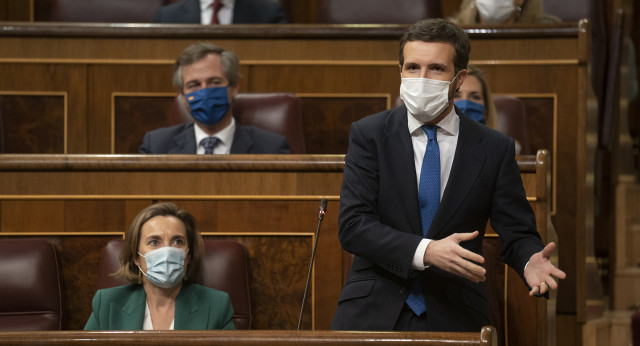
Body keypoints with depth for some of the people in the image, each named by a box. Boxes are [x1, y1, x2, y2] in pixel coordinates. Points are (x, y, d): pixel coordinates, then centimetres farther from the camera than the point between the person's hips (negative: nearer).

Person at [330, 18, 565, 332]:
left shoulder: (494, 149, 2)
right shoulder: (368, 135, 1)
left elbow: (517, 233, 3)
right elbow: (352, 225, -9)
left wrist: (531, 262, -22)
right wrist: (425, 251, -25)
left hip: (454, 318, 0)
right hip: (374, 314, 0)